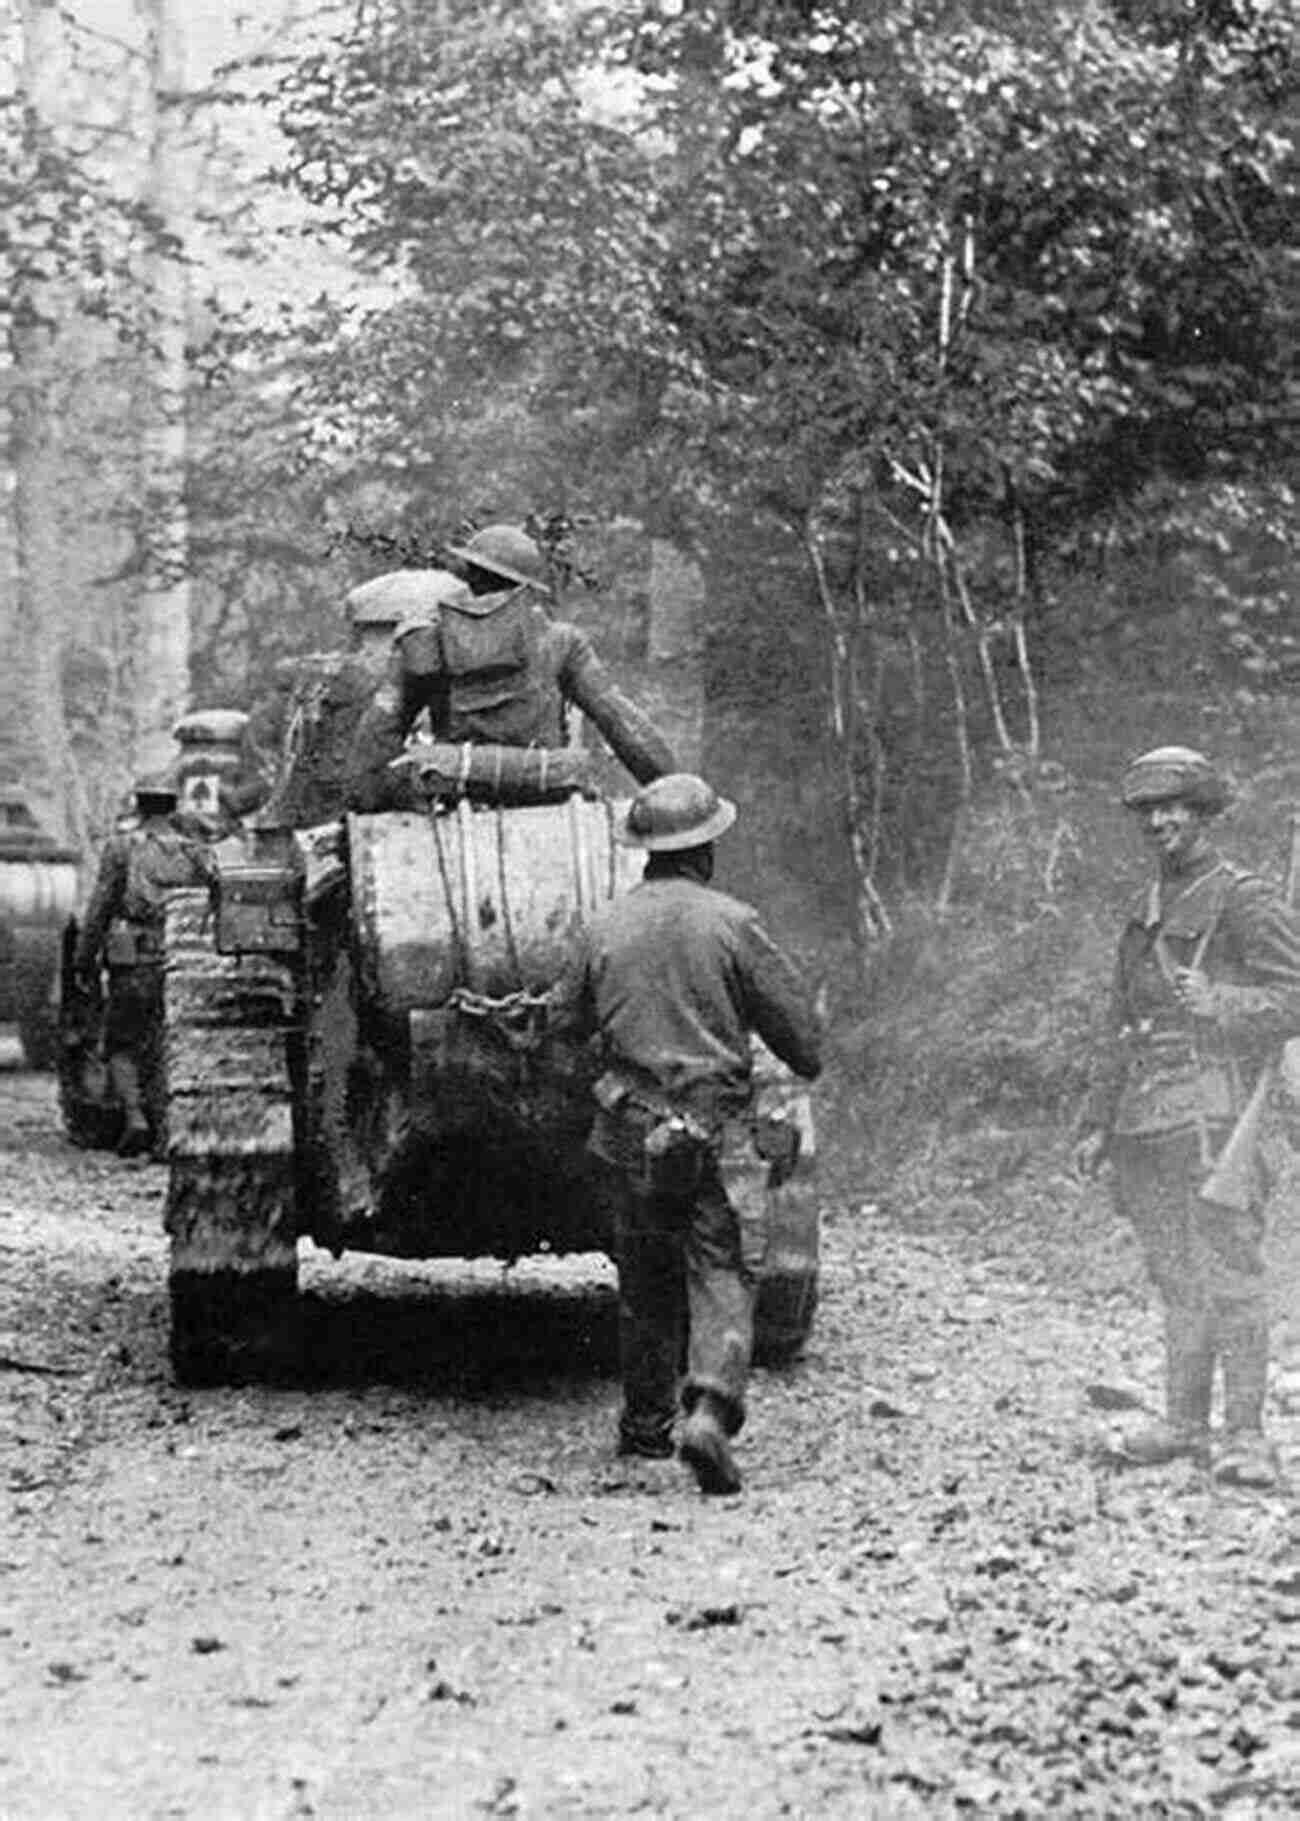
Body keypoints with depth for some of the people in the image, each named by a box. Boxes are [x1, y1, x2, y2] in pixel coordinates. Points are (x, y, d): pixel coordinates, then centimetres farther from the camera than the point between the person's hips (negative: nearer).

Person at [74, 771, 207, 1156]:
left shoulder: (121, 846, -2)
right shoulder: (193, 852, 6)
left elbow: (99, 908, -4)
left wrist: (84, 961, 2)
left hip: (133, 965, -3)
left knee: (121, 1047, 9)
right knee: (164, 1052, 10)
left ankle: (134, 1118, -10)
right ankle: (162, 1134, 7)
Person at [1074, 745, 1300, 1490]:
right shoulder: (1145, 914, 19)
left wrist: (1219, 1003, -25)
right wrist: (1098, 1123, 19)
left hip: (1213, 1117, -7)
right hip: (1145, 1123, 7)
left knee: (1229, 1276, -8)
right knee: (1176, 1281, 11)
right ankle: (1184, 1423, 18)